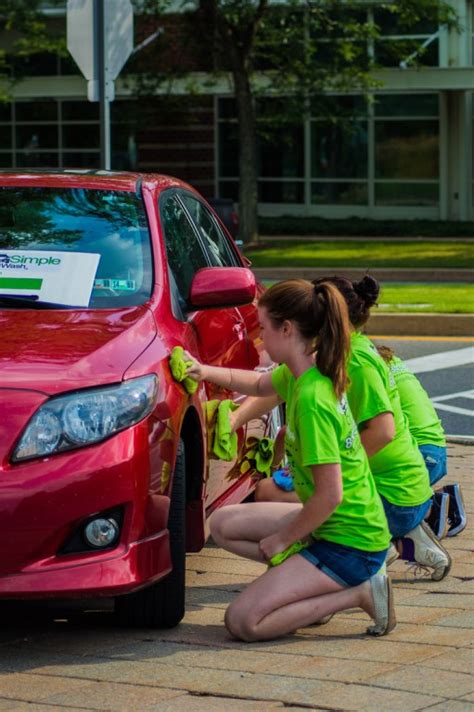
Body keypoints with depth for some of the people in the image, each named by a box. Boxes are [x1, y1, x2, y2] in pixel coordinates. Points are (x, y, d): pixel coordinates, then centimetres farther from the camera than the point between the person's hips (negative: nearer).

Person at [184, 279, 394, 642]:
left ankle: (358, 594, -6)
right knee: (223, 524, 15)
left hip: (350, 542, -9)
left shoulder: (312, 399, -26)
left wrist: (282, 539, -12)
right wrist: (208, 372, 12)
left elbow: (330, 495, -26)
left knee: (243, 622, -12)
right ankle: (319, 588, 10)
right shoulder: (301, 374, 2)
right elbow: (260, 384, 28)